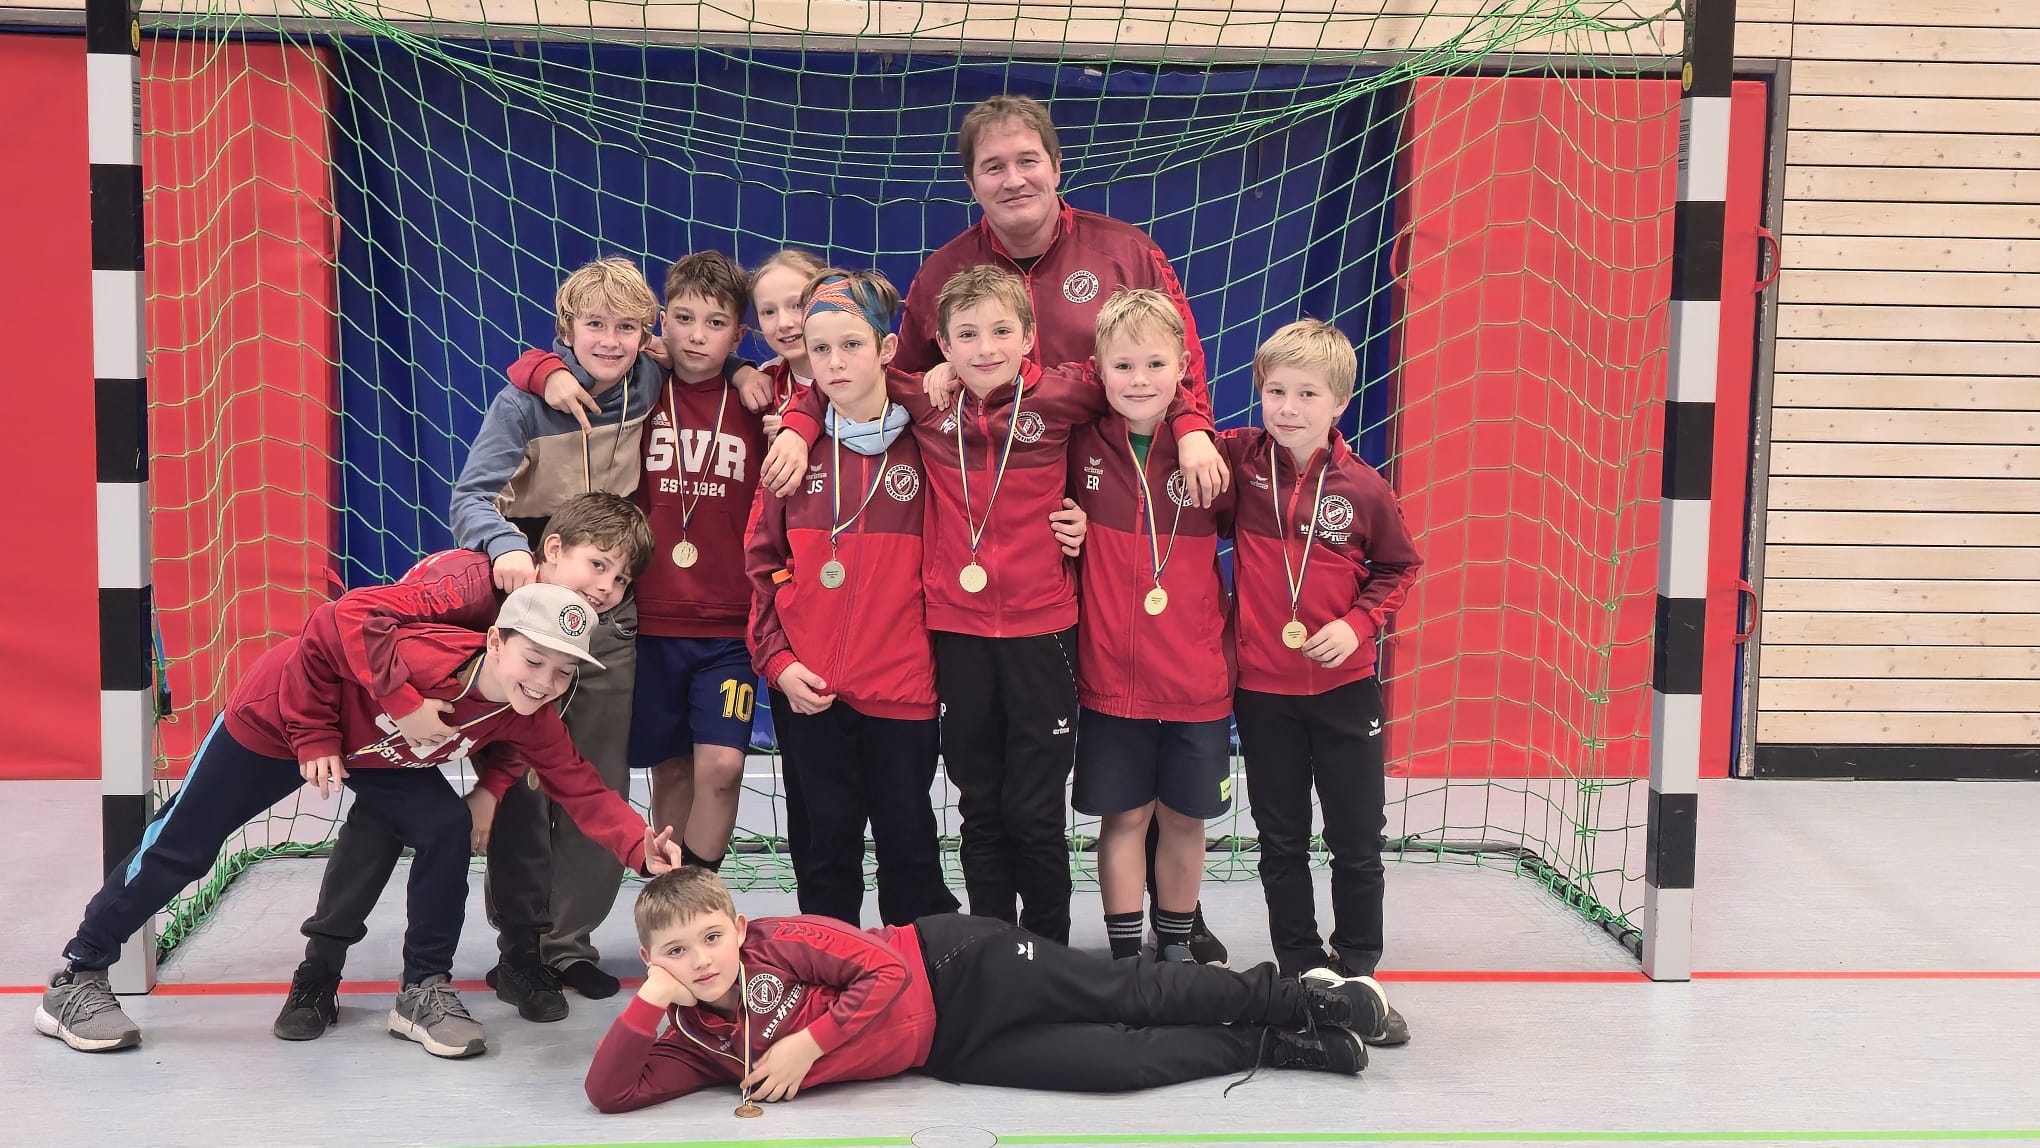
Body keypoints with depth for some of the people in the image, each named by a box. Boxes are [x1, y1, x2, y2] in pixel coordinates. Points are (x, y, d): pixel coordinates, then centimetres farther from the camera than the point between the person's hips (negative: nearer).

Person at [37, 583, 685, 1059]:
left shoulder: (532, 720, -24)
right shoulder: (419, 657, -42)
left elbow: (582, 790, -24)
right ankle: (76, 980, 22)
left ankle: (425, 992, -3)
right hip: (275, 718, -5)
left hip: (377, 753, 5)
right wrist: (314, 736, -24)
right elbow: (322, 635, -29)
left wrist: (641, 847, -40)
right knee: (179, 849, 3)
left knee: (447, 828, -17)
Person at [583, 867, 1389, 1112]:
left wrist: (808, 1043, -22)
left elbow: (884, 969, -20)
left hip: (958, 969, -4)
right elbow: (609, 1092, -9)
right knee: (1125, 1062, -7)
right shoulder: (692, 1039, -2)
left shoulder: (780, 942, -17)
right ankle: (1282, 1046, 8)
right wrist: (647, 1003, -22)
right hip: (950, 1054, 4)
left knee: (1134, 997, -6)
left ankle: (1321, 1000, 8)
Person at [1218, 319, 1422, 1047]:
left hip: (1344, 686, -1)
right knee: (1281, 843, 11)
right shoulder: (1238, 459, -6)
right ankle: (1304, 973, 23)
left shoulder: (1363, 488, -8)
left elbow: (1399, 568, 4)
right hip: (1262, 687, 1)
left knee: (1357, 842, 8)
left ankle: (1357, 973, 21)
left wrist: (1359, 623, -9)